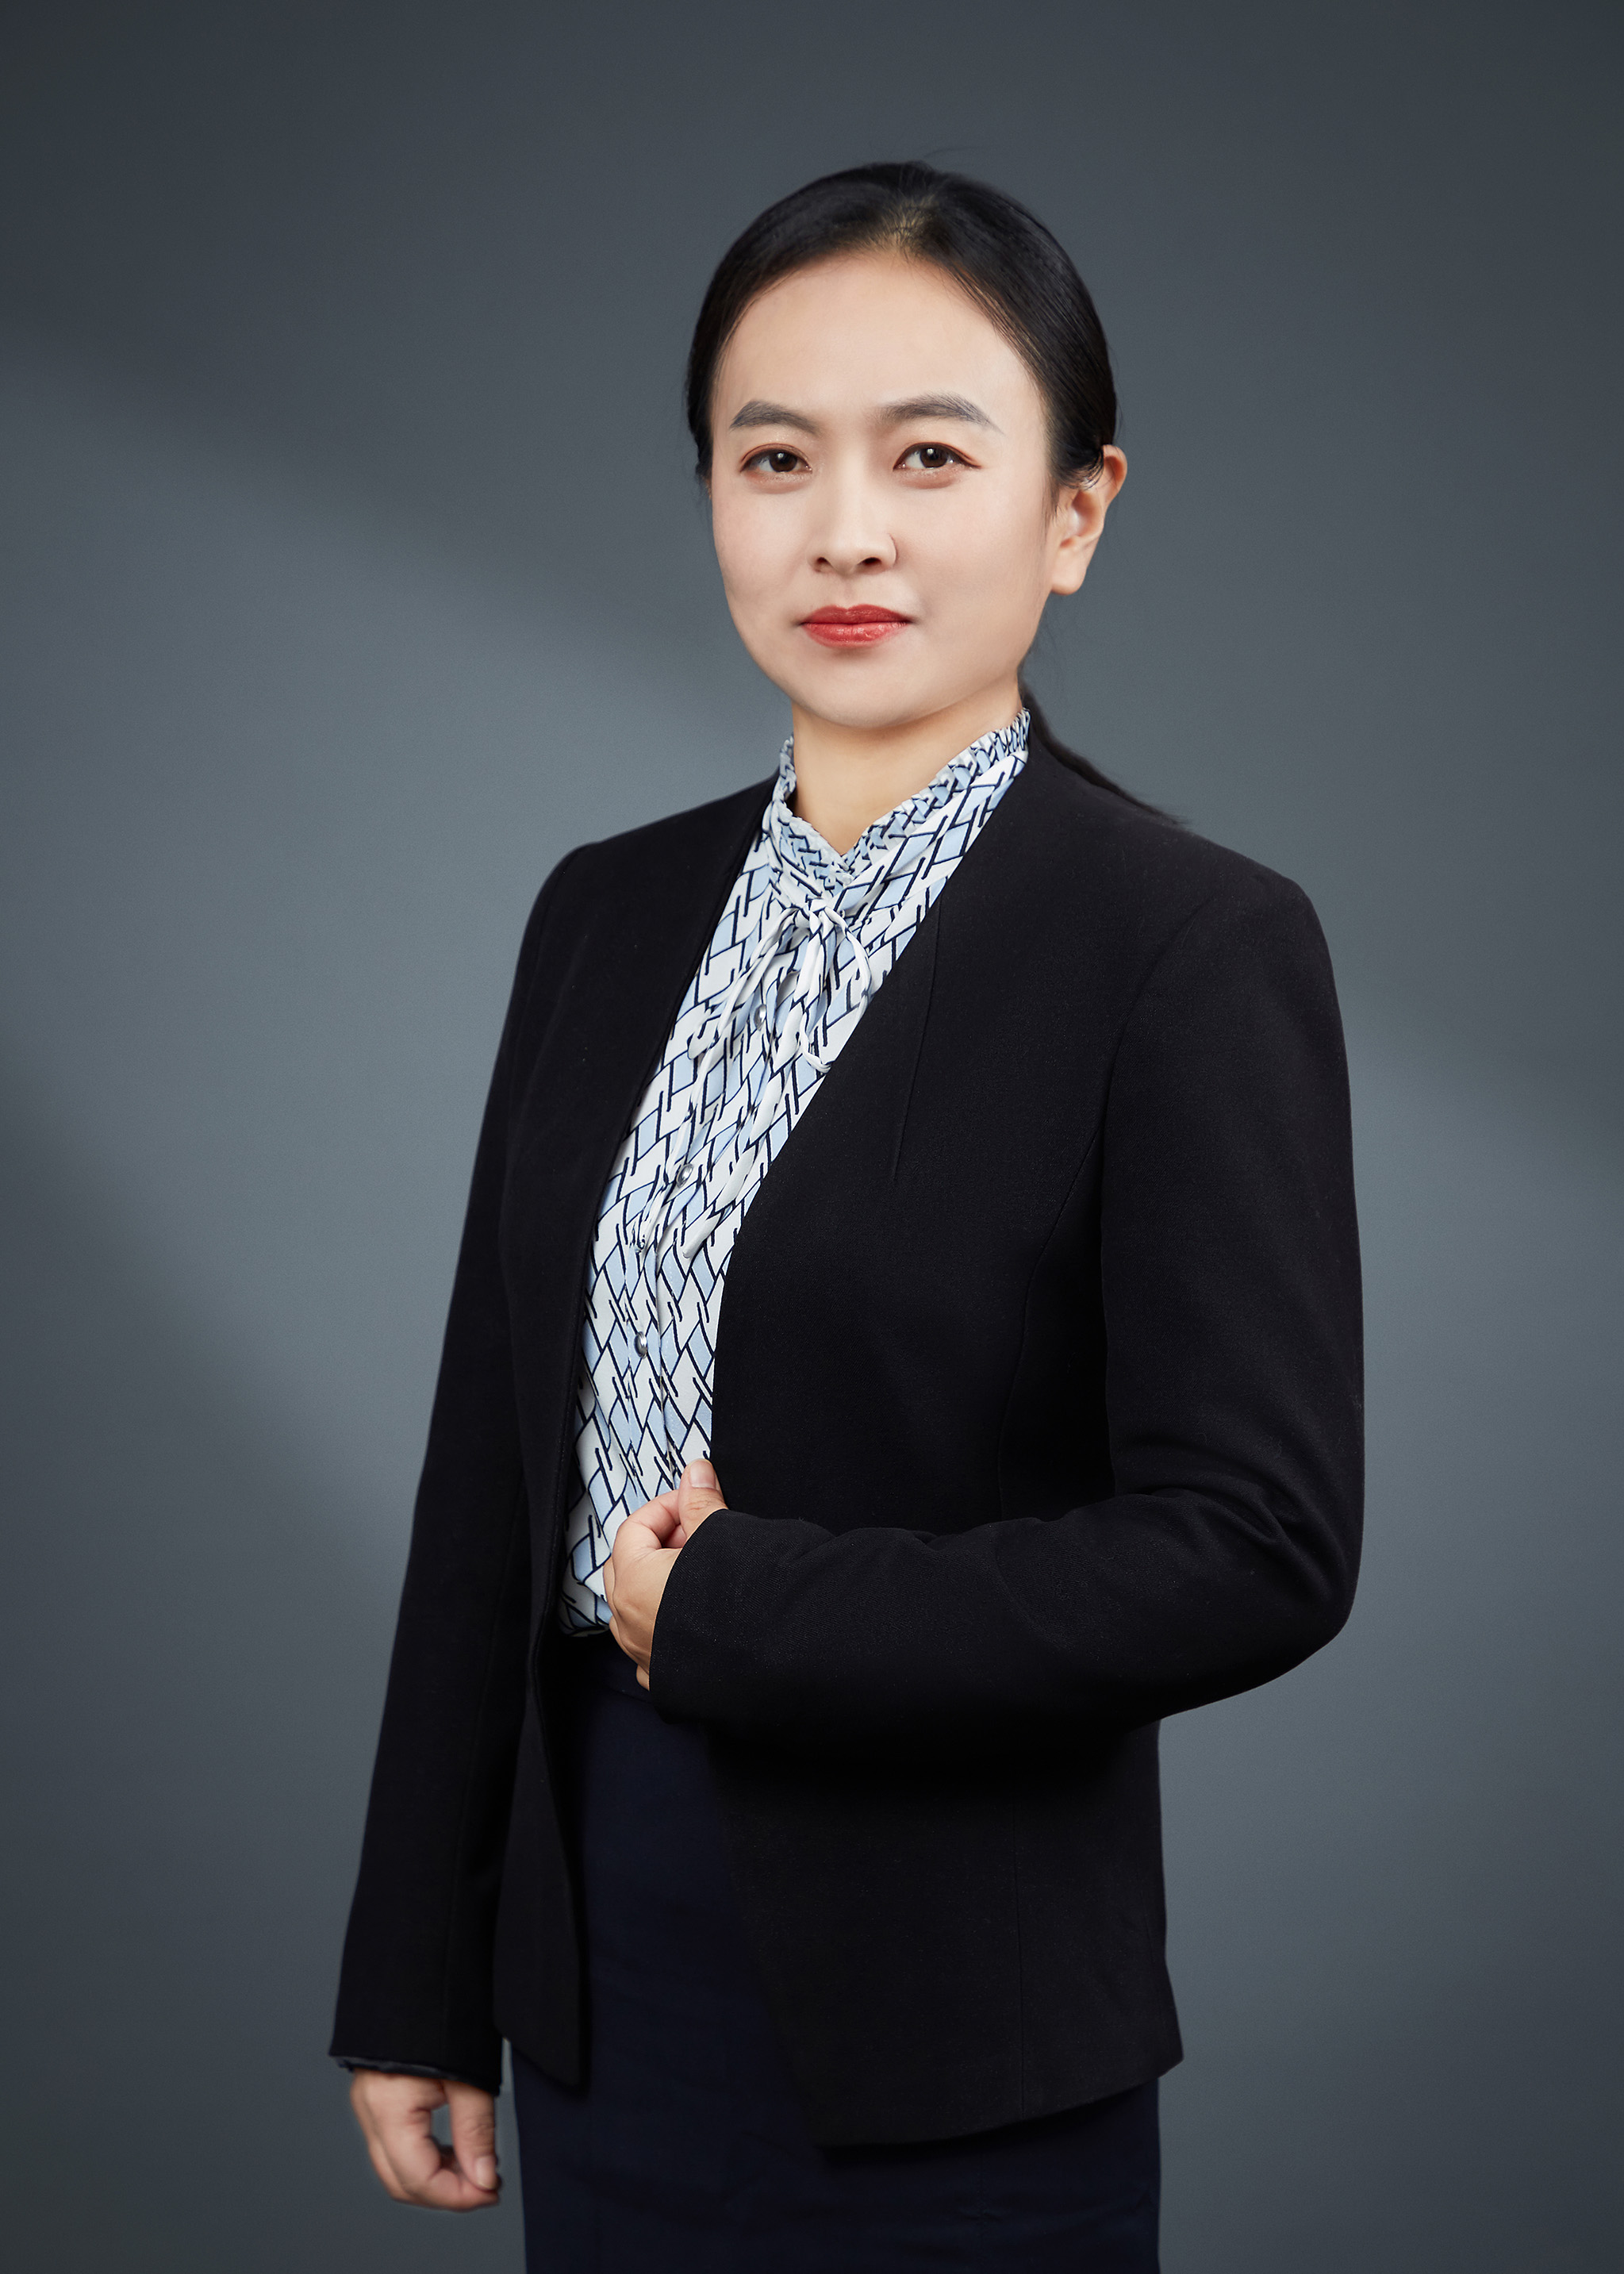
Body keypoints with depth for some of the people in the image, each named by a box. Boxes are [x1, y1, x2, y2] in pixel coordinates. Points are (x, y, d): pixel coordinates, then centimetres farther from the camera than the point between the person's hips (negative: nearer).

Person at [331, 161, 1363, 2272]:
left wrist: (732, 1604, -14)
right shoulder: (609, 912, 6)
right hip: (604, 1977, 5)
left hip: (950, 2043, -5)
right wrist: (418, 1983, 8)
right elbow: (490, 1473, 8)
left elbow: (1257, 1547, -17)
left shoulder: (1197, 946, -12)